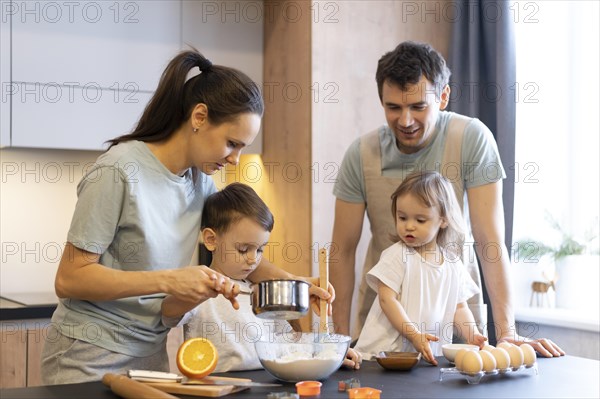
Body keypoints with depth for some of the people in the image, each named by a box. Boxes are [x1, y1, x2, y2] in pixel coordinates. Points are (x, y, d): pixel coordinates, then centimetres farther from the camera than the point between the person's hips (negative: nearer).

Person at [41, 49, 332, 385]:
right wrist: (169, 281, -27)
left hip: (152, 353, 6)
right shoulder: (120, 171, -19)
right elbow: (69, 279, -18)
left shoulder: (200, 178, 0)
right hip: (93, 357, -6)